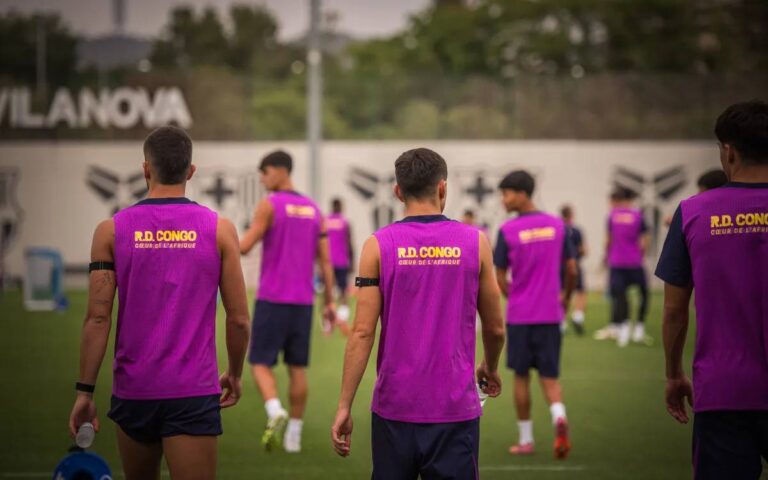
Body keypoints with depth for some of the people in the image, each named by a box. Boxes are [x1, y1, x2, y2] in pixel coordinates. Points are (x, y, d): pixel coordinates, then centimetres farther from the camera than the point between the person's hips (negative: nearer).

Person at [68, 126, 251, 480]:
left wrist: (85, 391, 2)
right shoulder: (219, 230, -1)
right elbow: (238, 319, -1)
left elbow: (98, 318, -4)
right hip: (194, 393, -2)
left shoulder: (112, 231, 0)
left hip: (133, 390, 2)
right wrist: (234, 374, 16)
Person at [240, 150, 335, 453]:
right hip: (303, 302, 5)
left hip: (272, 299, -5)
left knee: (260, 362, 1)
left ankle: (275, 412, -24)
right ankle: (294, 434, 11)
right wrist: (330, 302, 12)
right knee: (297, 367, 9)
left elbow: (244, 247, -11)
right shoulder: (314, 210, 11)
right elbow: (325, 260, 10)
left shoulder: (269, 205, -7)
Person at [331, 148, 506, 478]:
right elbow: (495, 328, 8)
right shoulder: (475, 243, 0)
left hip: (394, 408, 1)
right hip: (455, 410, 0)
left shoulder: (379, 245, -3)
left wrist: (344, 406, -2)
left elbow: (362, 333, -7)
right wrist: (491, 368, 28)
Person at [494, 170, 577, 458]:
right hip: (551, 314, 2)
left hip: (519, 316, -2)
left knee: (521, 376, 11)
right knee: (549, 377, 8)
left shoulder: (508, 231, -9)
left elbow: (499, 278, -4)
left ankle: (526, 440, 16)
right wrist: (566, 297, 23)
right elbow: (572, 270, 6)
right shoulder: (557, 225, 1)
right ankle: (559, 416, -22)